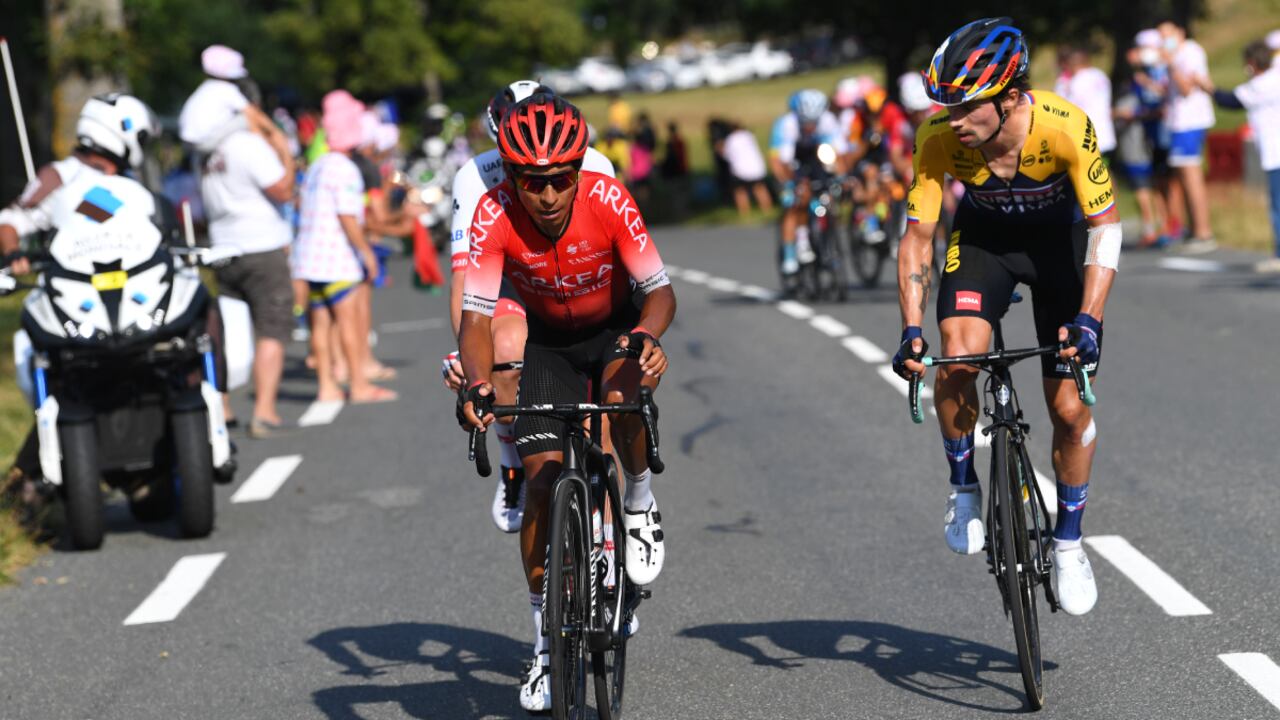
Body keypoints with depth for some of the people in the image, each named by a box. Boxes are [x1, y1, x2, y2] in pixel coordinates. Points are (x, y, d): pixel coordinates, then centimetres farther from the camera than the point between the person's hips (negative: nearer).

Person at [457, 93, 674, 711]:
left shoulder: (608, 199, -30)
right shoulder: (495, 215, -28)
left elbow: (660, 290, -26)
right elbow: (476, 314, -29)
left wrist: (646, 334, -48)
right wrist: (477, 386, -47)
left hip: (614, 329, -1)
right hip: (546, 341, 1)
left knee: (623, 398, -35)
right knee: (544, 477, -10)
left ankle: (640, 507, -3)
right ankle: (544, 648, 2)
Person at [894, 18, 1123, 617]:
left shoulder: (1066, 128, -35)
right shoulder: (939, 139, -29)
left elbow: (1105, 226, -27)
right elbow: (917, 236, -21)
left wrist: (1088, 319, -36)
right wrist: (911, 330, -31)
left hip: (1058, 240, -1)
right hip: (983, 237, 1)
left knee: (1069, 406, -4)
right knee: (958, 353, -27)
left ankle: (1068, 541, 17)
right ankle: (963, 487, -2)